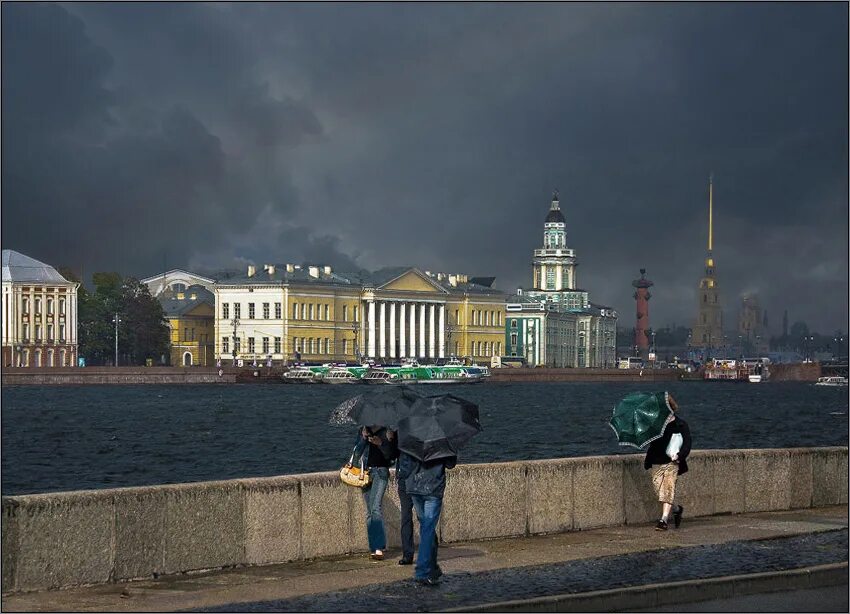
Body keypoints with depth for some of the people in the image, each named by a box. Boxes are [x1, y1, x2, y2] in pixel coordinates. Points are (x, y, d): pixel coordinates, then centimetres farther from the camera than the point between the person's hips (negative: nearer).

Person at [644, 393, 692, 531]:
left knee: (668, 489, -13)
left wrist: (679, 455, -21)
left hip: (672, 462, -4)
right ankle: (677, 509, 28)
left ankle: (664, 519, -13)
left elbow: (687, 443, -5)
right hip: (657, 462, 4)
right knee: (659, 489, 2)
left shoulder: (680, 425, 0)